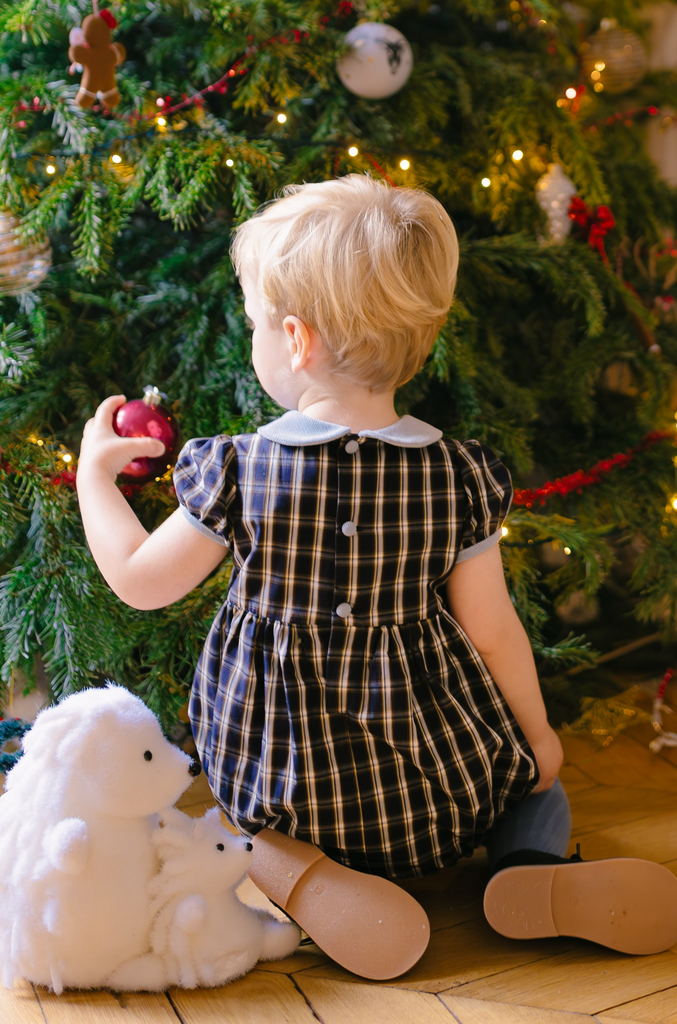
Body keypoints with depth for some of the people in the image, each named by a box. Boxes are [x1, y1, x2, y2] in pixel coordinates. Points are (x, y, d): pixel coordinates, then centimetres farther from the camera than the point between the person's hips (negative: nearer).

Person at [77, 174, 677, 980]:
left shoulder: (238, 472, -15)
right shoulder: (460, 477, -12)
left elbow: (139, 581, -2)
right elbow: (492, 630, -6)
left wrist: (95, 473, 14)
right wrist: (535, 731, 13)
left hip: (284, 783, 0)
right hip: (435, 795, 1)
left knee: (248, 815, 35)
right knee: (539, 787, 29)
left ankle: (296, 872, 1)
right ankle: (537, 872, -3)